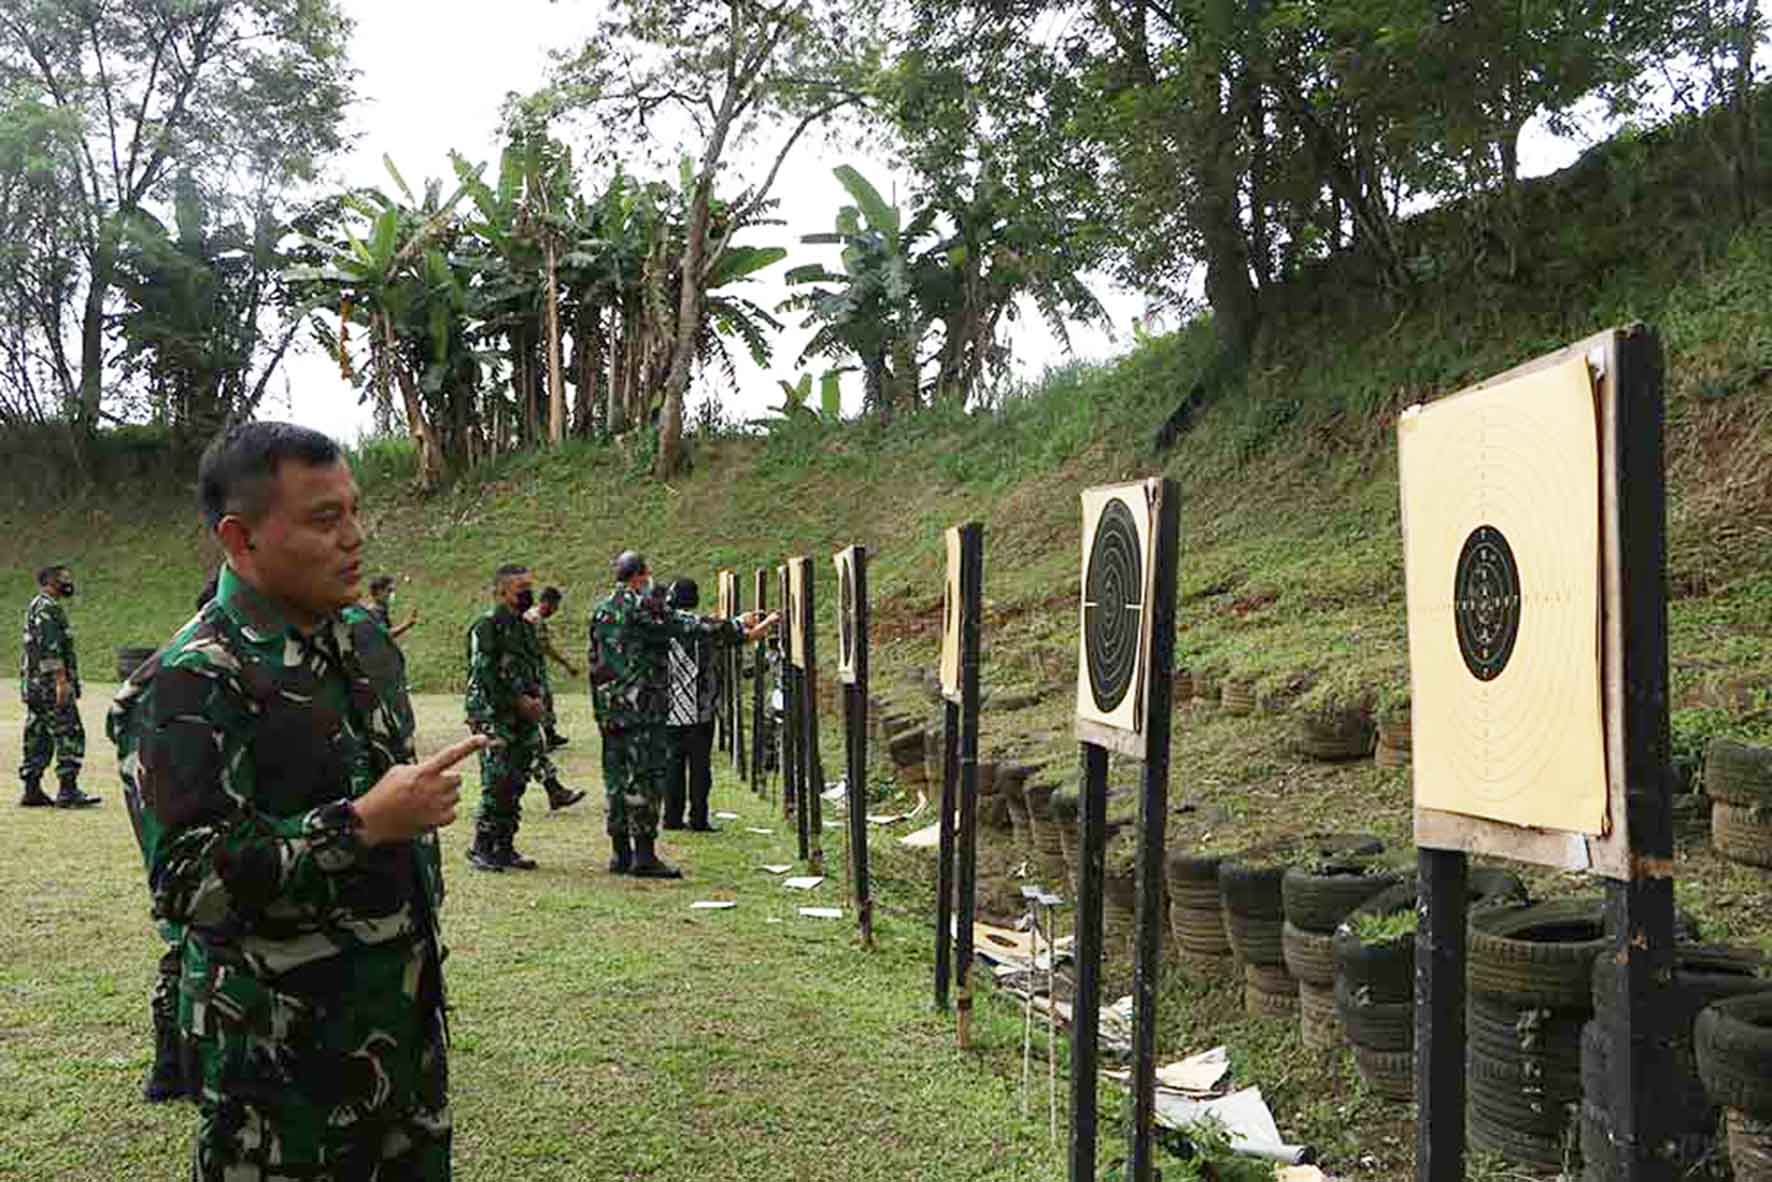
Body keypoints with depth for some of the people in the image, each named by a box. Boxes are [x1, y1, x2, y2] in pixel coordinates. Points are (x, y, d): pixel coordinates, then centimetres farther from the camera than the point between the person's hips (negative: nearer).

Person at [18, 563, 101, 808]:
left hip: (34, 686, 10)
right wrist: (61, 680, -23)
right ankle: (68, 792, -9)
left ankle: (31, 791, 14)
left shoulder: (36, 607, 20)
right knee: (70, 736, -8)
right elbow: (50, 648, -21)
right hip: (50, 686, -10)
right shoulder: (47, 607, -13)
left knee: (37, 739, 11)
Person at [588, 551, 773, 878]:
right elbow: (691, 627, -15)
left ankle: (620, 852, 15)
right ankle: (644, 854, -5)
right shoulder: (643, 607, -10)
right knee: (645, 778, -5)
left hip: (609, 708, 8)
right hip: (642, 707, -8)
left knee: (616, 778, 11)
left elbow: (593, 663, 18)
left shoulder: (600, 612, 15)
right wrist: (740, 630, -11)